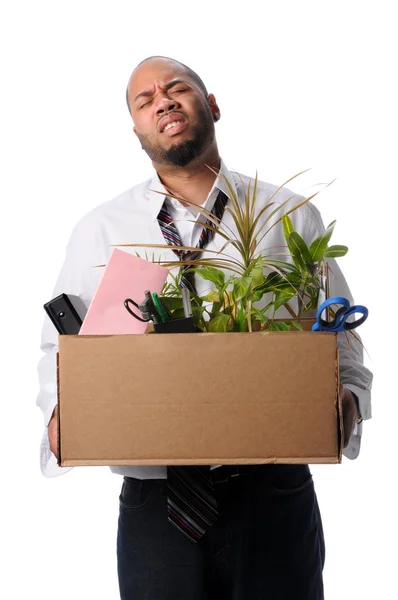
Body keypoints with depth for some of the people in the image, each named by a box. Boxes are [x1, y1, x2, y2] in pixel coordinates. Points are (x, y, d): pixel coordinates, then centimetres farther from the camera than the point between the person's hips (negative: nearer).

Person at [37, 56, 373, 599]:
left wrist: (347, 401, -11)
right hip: (155, 502, 1)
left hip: (274, 493, 0)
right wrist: (59, 416, -9)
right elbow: (60, 347, 10)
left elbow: (339, 336, 8)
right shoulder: (99, 231, 8)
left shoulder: (291, 216, 6)